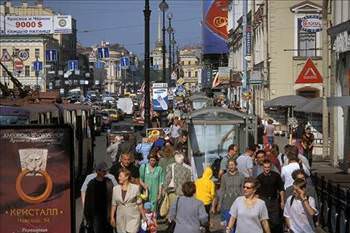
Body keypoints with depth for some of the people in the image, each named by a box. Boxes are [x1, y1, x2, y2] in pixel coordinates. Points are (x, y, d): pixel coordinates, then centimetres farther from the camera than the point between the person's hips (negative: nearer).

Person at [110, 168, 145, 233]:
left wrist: (143, 217, 2)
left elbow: (139, 204, 0)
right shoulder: (115, 189, 3)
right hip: (121, 218, 3)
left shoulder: (135, 188, -4)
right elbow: (114, 204, 7)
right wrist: (112, 217, 5)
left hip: (133, 218, -3)